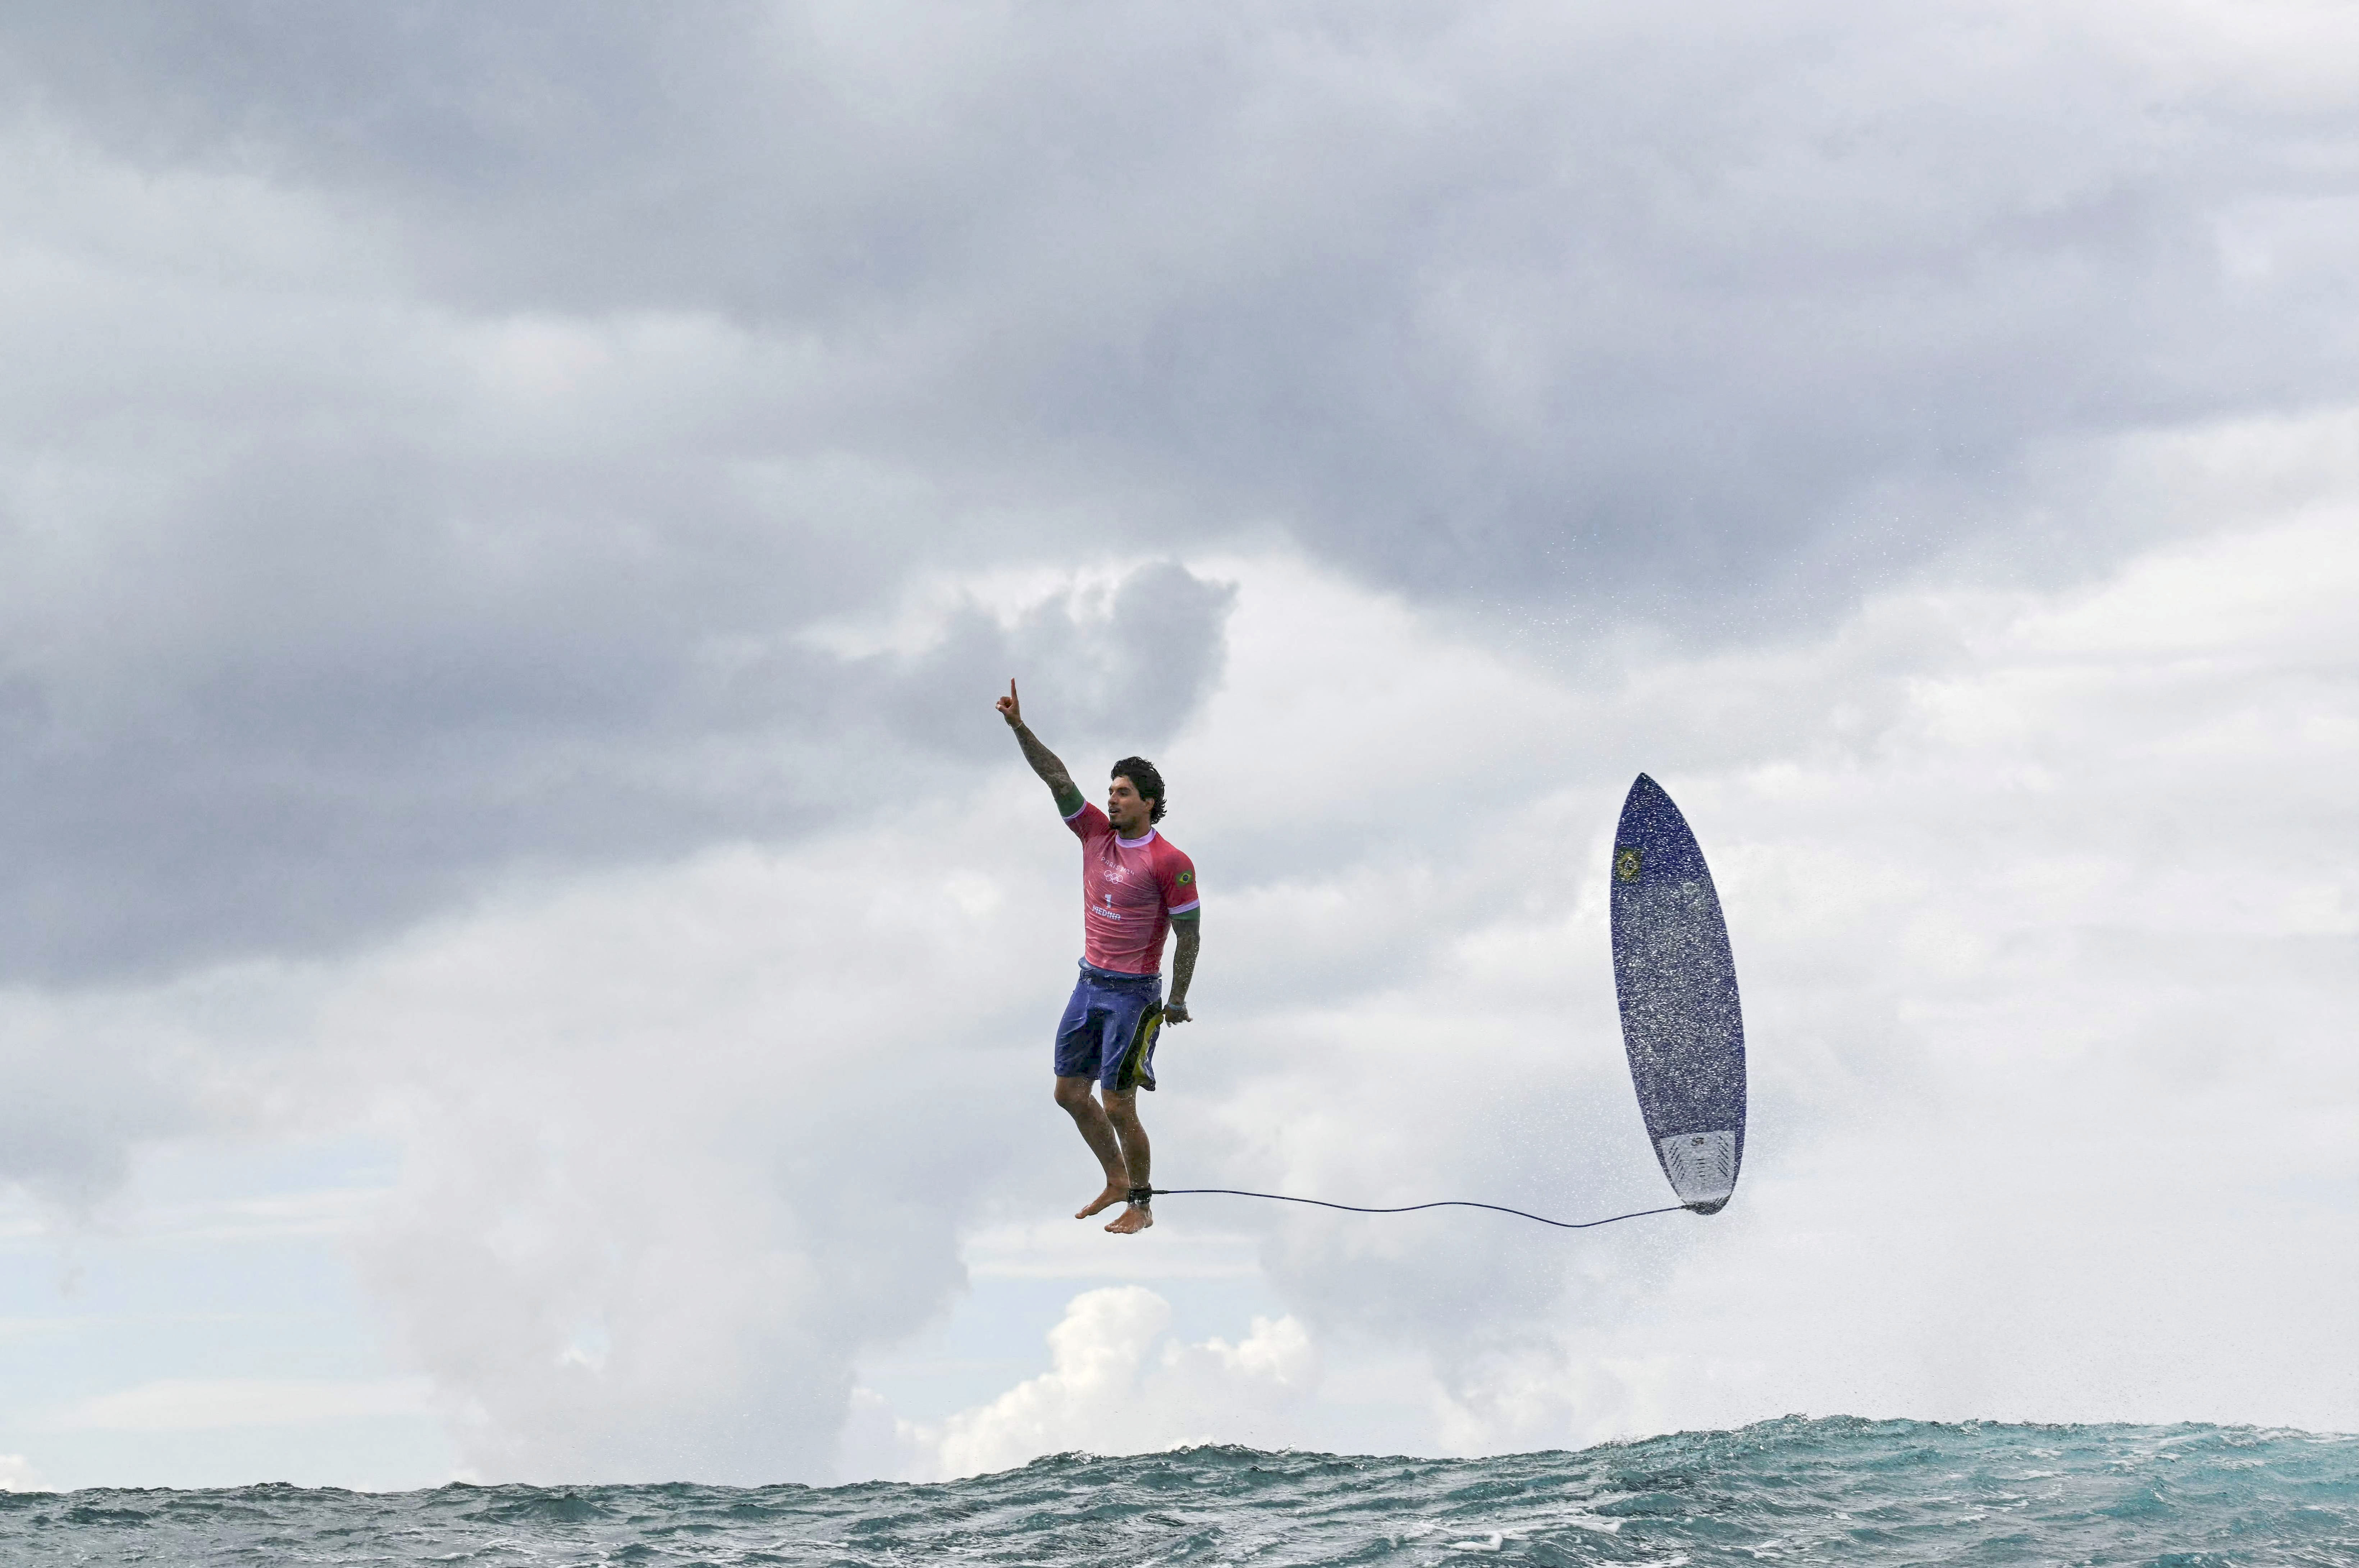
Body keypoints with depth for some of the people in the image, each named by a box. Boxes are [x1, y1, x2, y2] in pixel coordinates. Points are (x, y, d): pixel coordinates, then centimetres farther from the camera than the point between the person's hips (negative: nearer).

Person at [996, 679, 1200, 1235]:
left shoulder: (1170, 863, -14)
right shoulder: (1096, 833, 3)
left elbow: (1189, 935, -9)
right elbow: (1057, 778, -4)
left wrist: (1179, 1001, -7)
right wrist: (1019, 727, -15)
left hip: (1134, 995, -7)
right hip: (1089, 983, 7)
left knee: (1118, 1107, -5)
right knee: (1070, 1093, 12)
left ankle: (1141, 1206, 11)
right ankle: (1116, 1182, 30)